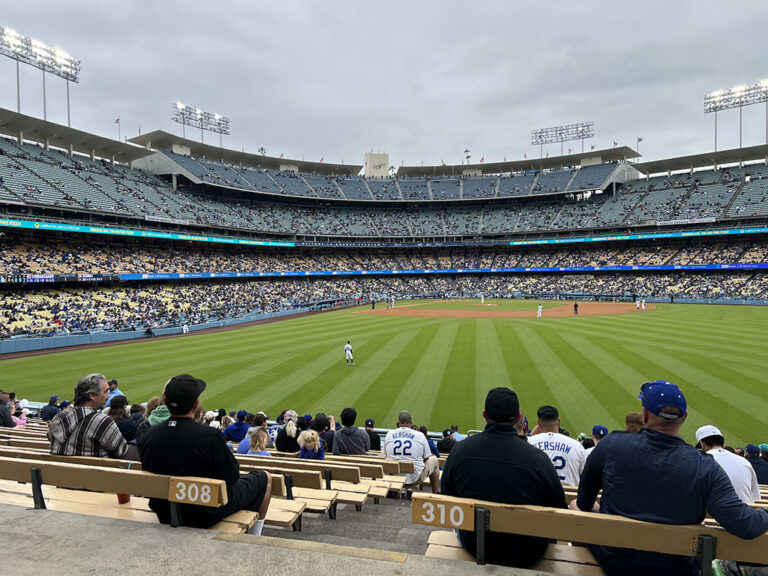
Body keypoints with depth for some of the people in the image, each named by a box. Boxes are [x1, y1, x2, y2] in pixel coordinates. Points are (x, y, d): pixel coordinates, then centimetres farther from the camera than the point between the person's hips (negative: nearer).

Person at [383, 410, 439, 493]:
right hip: (415, 478, -3)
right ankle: (436, 494, 28)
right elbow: (426, 458, 2)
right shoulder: (419, 435, -9)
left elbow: (386, 455, 10)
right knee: (434, 460, 23)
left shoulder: (389, 434, -3)